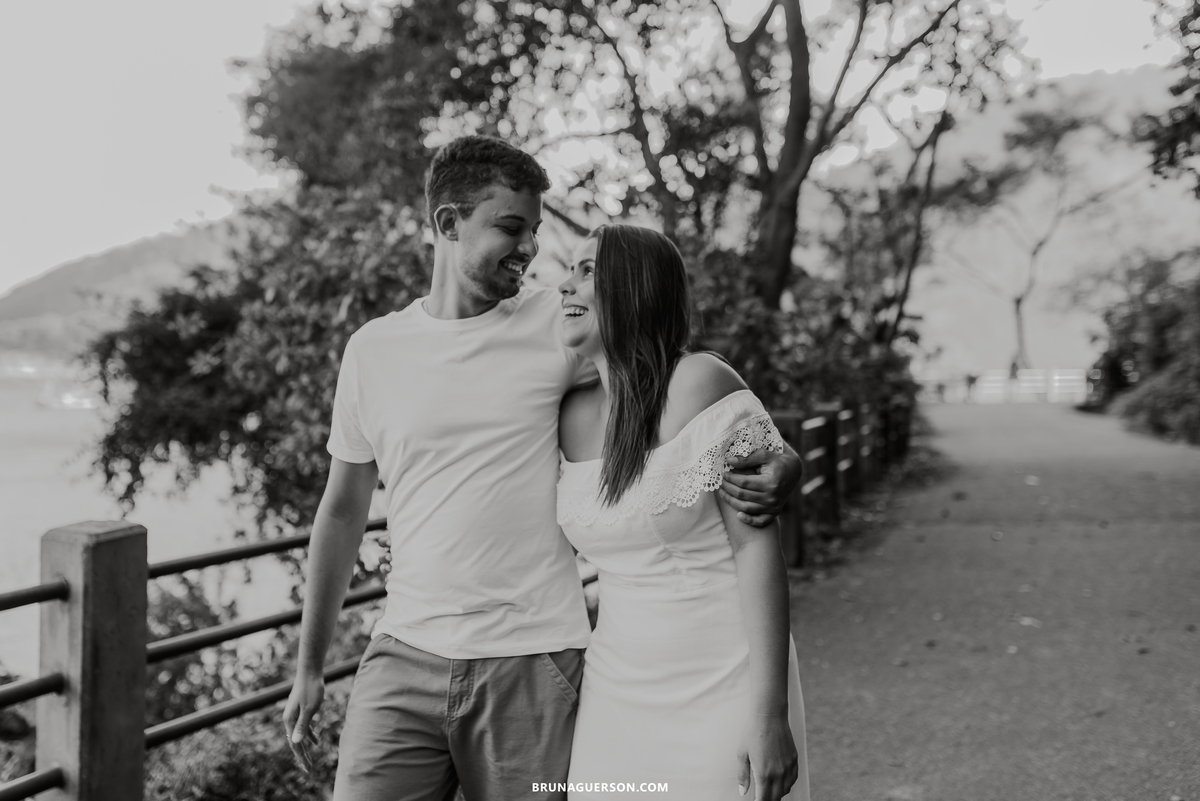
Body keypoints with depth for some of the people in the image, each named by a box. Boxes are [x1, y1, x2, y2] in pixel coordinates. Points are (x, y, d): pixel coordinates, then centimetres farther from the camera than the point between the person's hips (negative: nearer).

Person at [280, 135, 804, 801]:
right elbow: (342, 511, 14)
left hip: (533, 664, -1)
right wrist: (308, 667, 15)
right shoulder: (372, 349, 7)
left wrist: (776, 461, -22)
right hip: (404, 656, 2)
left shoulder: (558, 324, 0)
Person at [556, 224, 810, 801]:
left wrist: (771, 714, -19)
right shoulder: (573, 417, 3)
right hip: (616, 696, 5)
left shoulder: (702, 384, -13)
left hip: (722, 689, -5)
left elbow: (757, 545, -16)